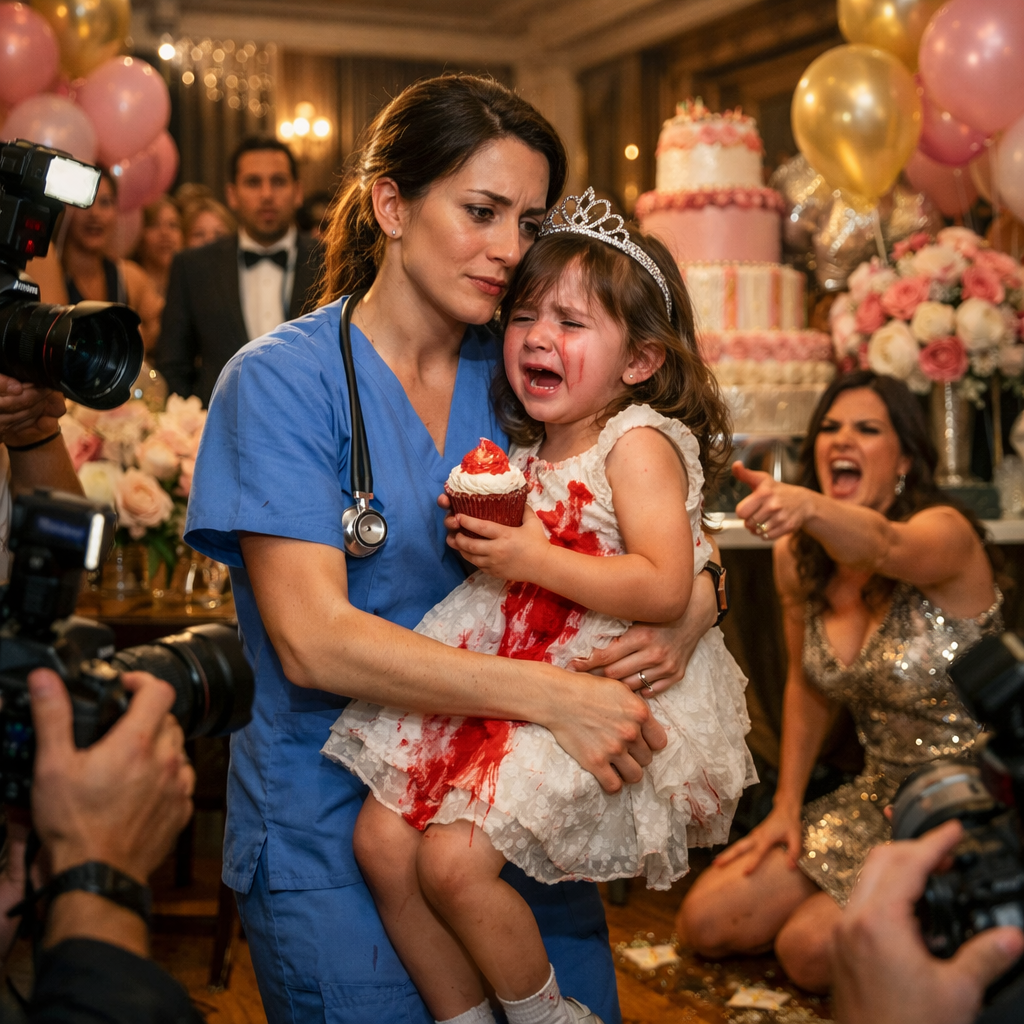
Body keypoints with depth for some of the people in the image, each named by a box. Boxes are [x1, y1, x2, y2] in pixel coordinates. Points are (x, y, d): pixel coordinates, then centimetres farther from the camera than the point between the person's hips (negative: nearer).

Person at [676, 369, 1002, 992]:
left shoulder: (946, 533, -20)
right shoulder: (797, 557, -1)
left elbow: (882, 545, -46)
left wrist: (806, 505, -66)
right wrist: (787, 805, 7)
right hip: (883, 797, 7)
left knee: (811, 950, -21)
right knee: (705, 923, 1)